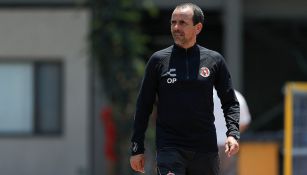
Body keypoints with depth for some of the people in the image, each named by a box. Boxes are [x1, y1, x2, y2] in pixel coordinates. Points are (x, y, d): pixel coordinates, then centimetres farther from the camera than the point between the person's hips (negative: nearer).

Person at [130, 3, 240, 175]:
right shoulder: (159, 60, 3)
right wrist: (137, 148, 3)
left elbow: (230, 102, 11)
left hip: (206, 148, 2)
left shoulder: (214, 60, 6)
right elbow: (144, 106, 7)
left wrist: (233, 133, -6)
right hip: (169, 147, -2)